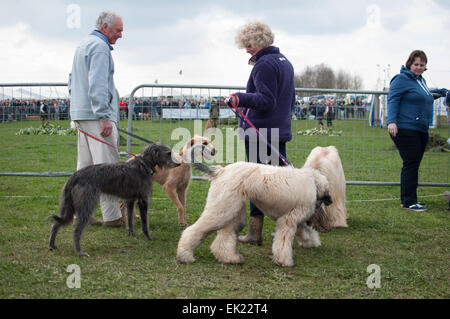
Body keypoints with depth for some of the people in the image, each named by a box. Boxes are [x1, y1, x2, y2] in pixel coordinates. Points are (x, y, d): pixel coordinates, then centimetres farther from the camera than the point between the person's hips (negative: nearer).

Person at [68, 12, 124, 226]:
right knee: (107, 166, -9)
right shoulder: (100, 47, -11)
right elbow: (98, 84, -20)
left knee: (85, 166, 11)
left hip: (80, 114, 10)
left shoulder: (83, 45, 22)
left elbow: (73, 80, 28)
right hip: (96, 114, -10)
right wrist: (104, 117, -22)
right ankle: (112, 216, -8)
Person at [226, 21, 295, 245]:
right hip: (280, 130, 9)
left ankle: (255, 232, 0)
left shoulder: (264, 65, -14)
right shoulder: (285, 62, 16)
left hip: (259, 132, -9)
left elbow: (266, 100, -21)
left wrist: (241, 98, -30)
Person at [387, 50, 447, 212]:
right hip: (405, 130, -9)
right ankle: (409, 201, -7)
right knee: (411, 164, -10)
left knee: (413, 165, 10)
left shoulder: (421, 80, 21)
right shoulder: (402, 79, -6)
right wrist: (392, 121, -26)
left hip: (421, 131, 9)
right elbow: (392, 100, -15)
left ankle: (408, 199, 17)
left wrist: (440, 92, 37)